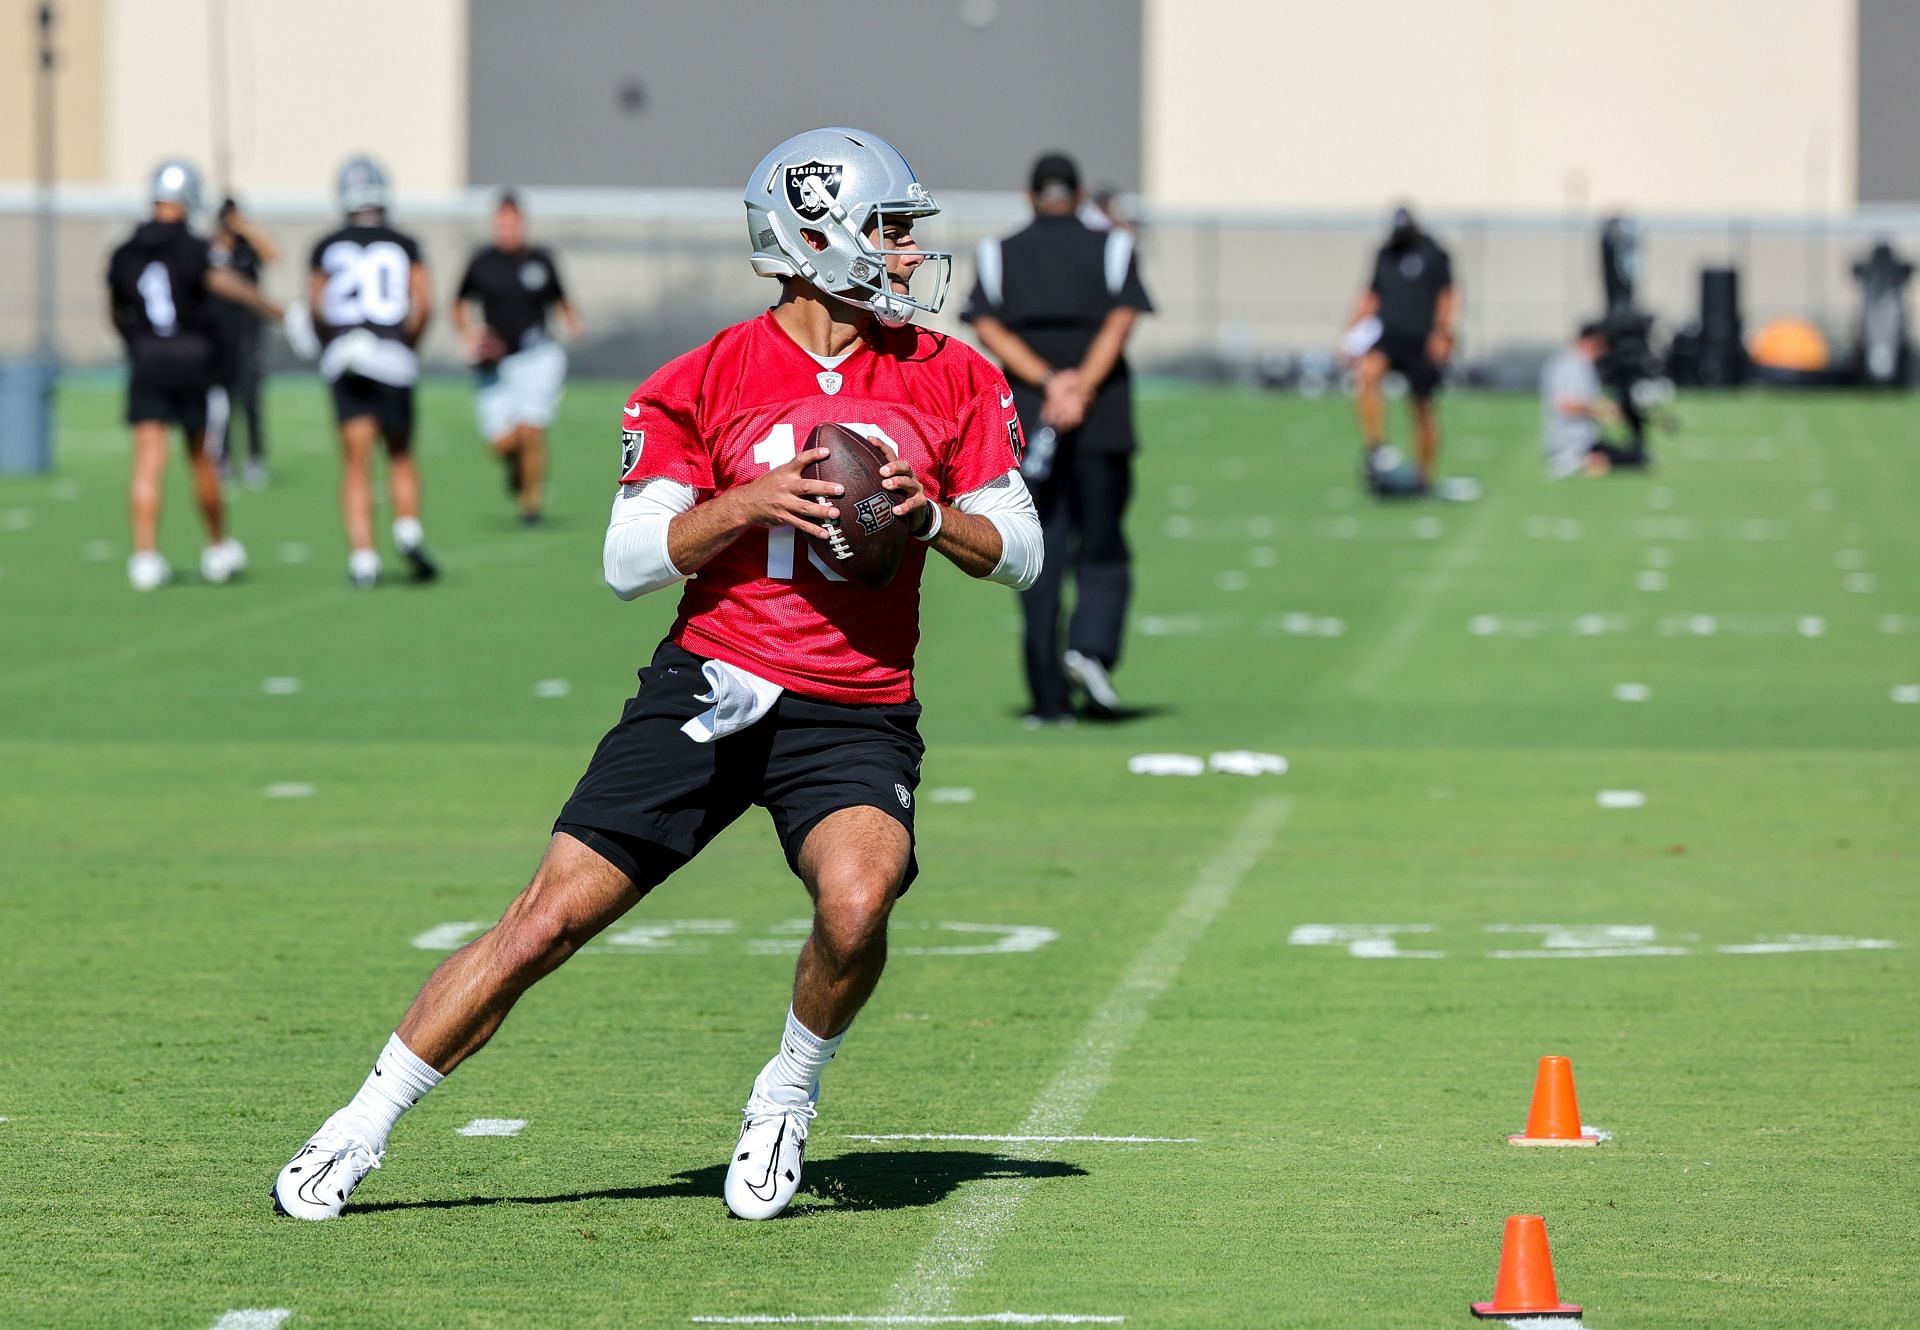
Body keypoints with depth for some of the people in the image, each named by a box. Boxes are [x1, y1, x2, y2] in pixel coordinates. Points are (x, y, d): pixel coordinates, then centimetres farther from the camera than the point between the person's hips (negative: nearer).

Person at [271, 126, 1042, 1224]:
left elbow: (1020, 552, 8)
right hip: (710, 683, -1)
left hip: (856, 712, 1)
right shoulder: (705, 382, 0)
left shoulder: (952, 380, 6)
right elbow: (631, 562, -1)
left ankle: (786, 1105, 0)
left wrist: (928, 516, -10)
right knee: (549, 921, -6)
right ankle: (362, 1130, 8)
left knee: (856, 904, -29)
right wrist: (751, 501, -15)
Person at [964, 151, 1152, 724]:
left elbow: (989, 328, -5)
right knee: (1103, 556, 7)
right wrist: (1081, 387, -17)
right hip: (1102, 421, -1)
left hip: (1024, 418, 1)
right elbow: (1121, 321, -8)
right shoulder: (1112, 249, 8)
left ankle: (1049, 698, 0)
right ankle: (1092, 649, -19)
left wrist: (1046, 382, -13)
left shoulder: (998, 255, 10)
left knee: (1038, 564, 4)